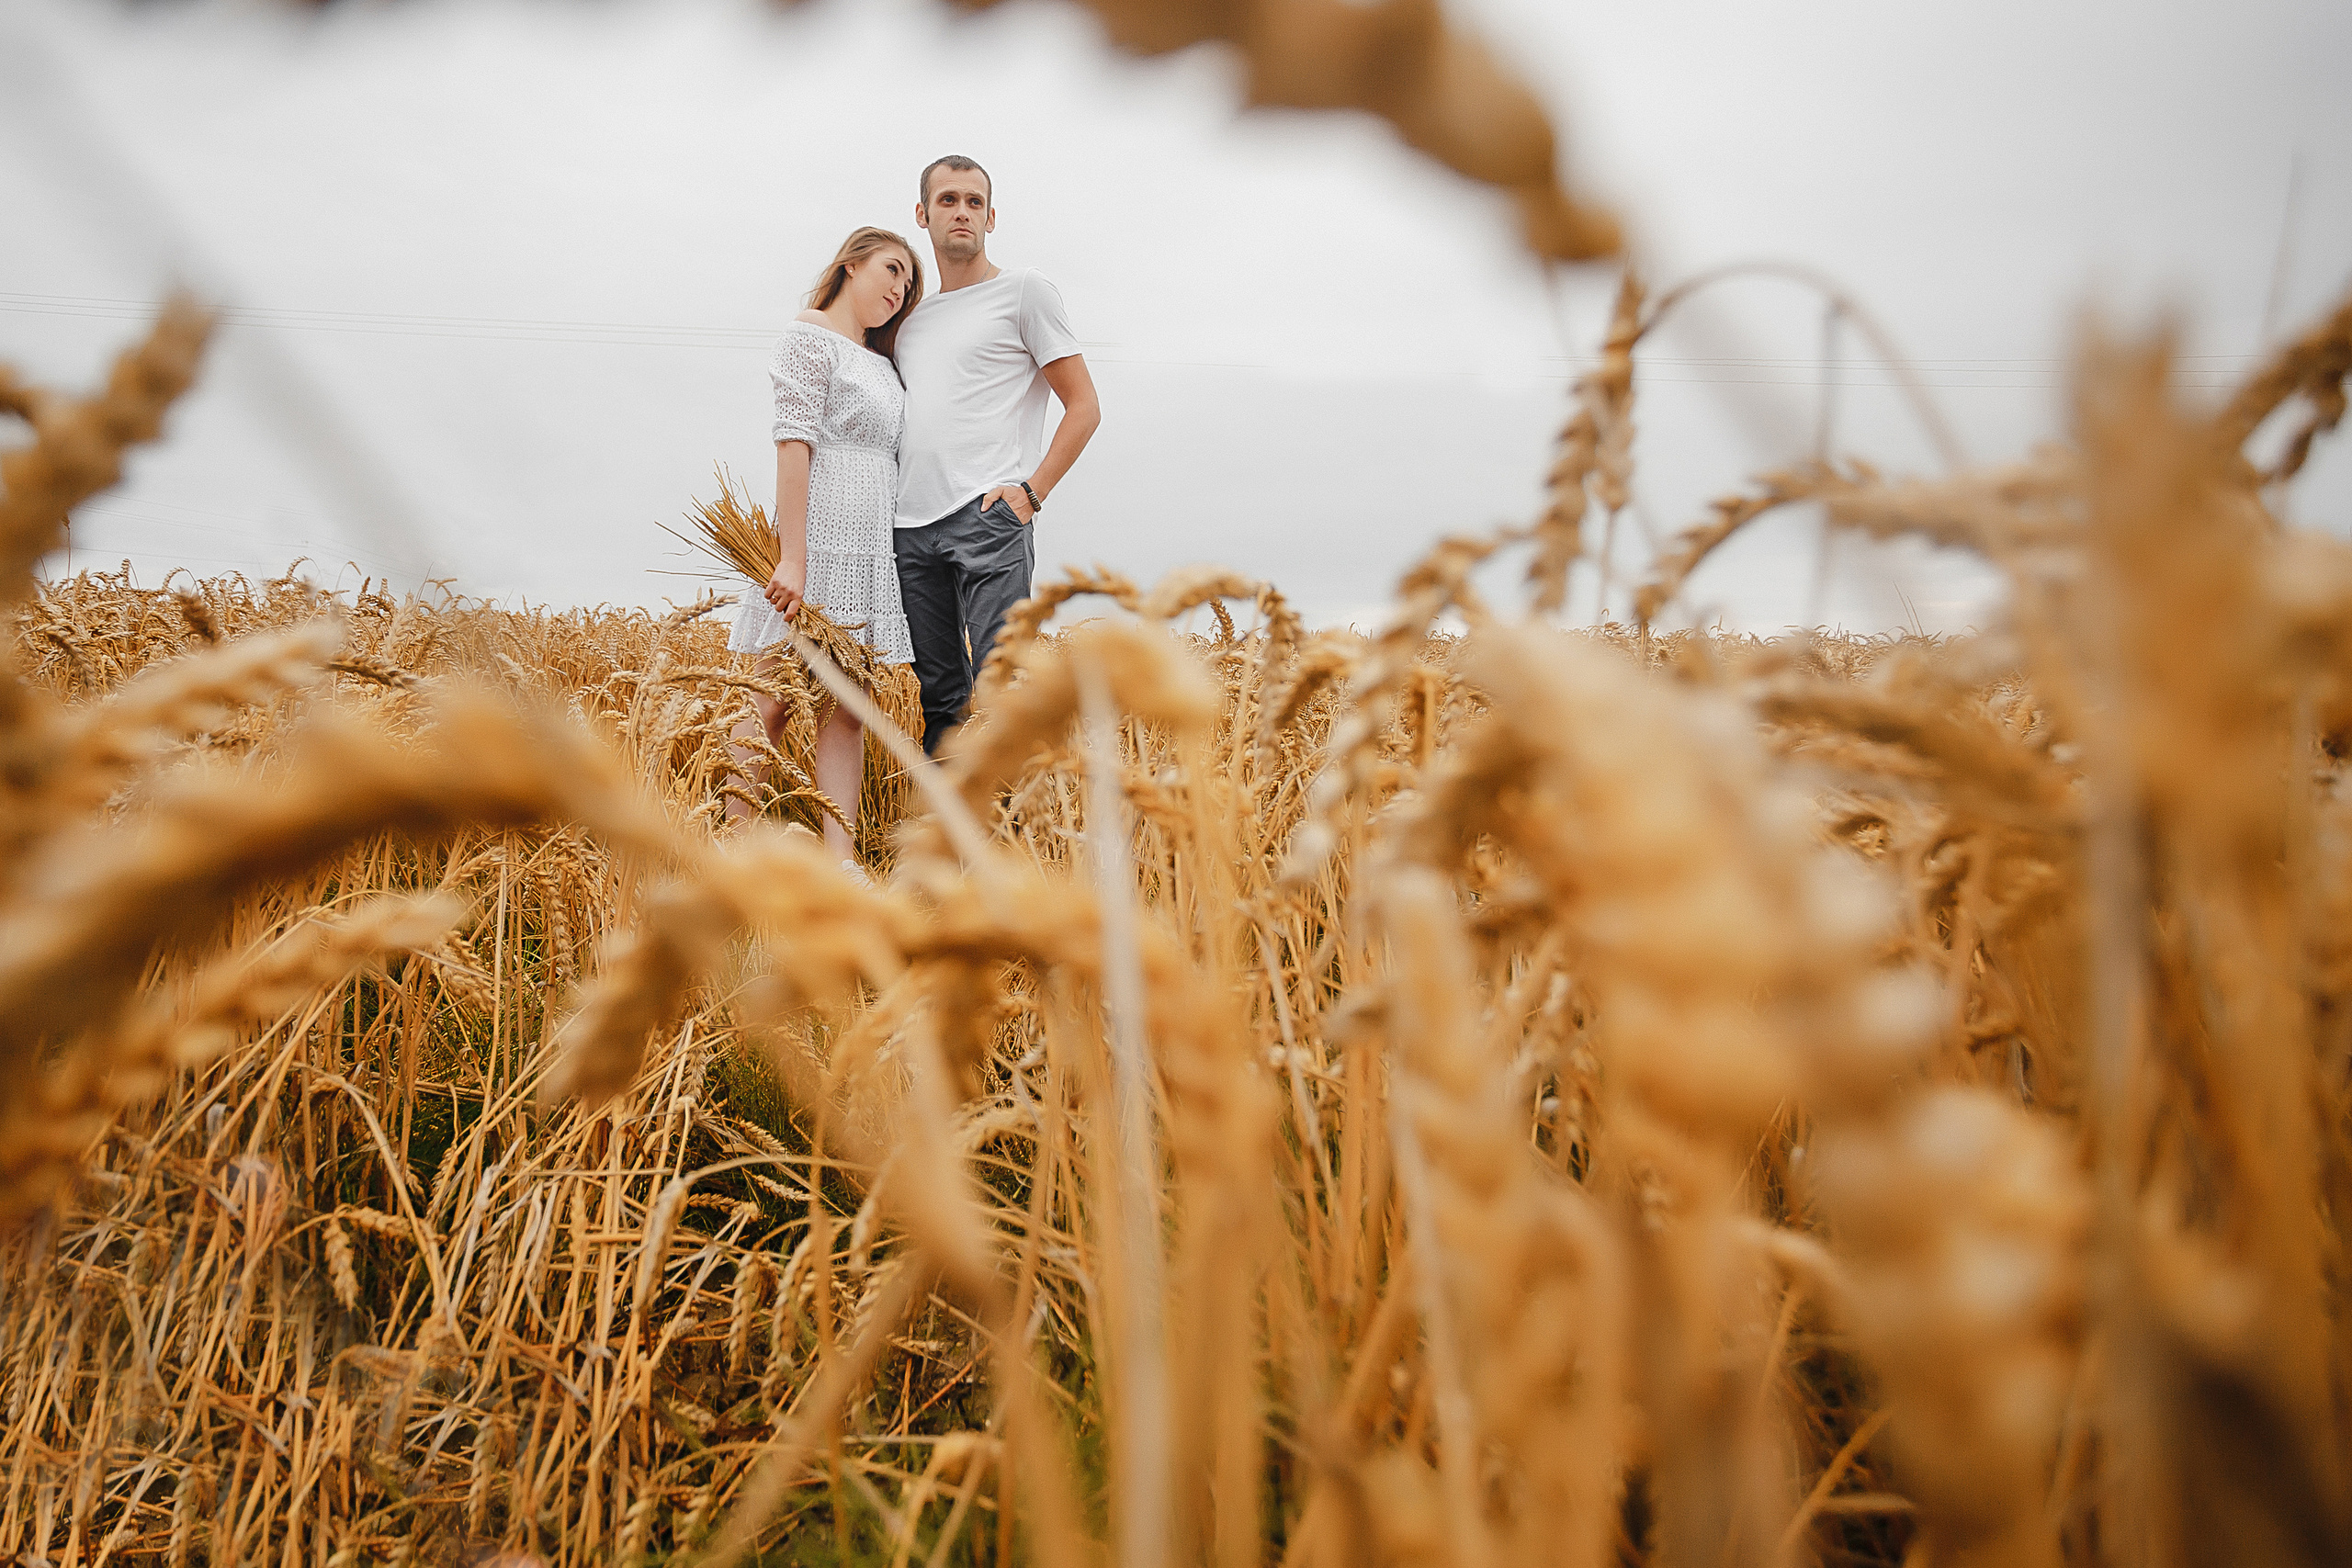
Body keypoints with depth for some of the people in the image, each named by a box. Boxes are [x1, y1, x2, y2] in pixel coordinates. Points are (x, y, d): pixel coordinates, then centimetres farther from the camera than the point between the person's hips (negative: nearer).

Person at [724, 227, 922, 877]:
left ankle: (841, 858, 0)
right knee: (774, 700, -5)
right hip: (819, 532, -8)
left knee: (847, 706, 2)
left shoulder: (881, 361, 23)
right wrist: (793, 556, -22)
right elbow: (793, 443, -12)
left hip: (872, 548, 8)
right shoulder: (811, 336, -2)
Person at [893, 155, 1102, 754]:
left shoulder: (1024, 290, 5)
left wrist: (1032, 490, -10)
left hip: (988, 518, -6)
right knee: (938, 696, 7)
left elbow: (1084, 406, 1)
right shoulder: (912, 313, 22)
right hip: (912, 526, 6)